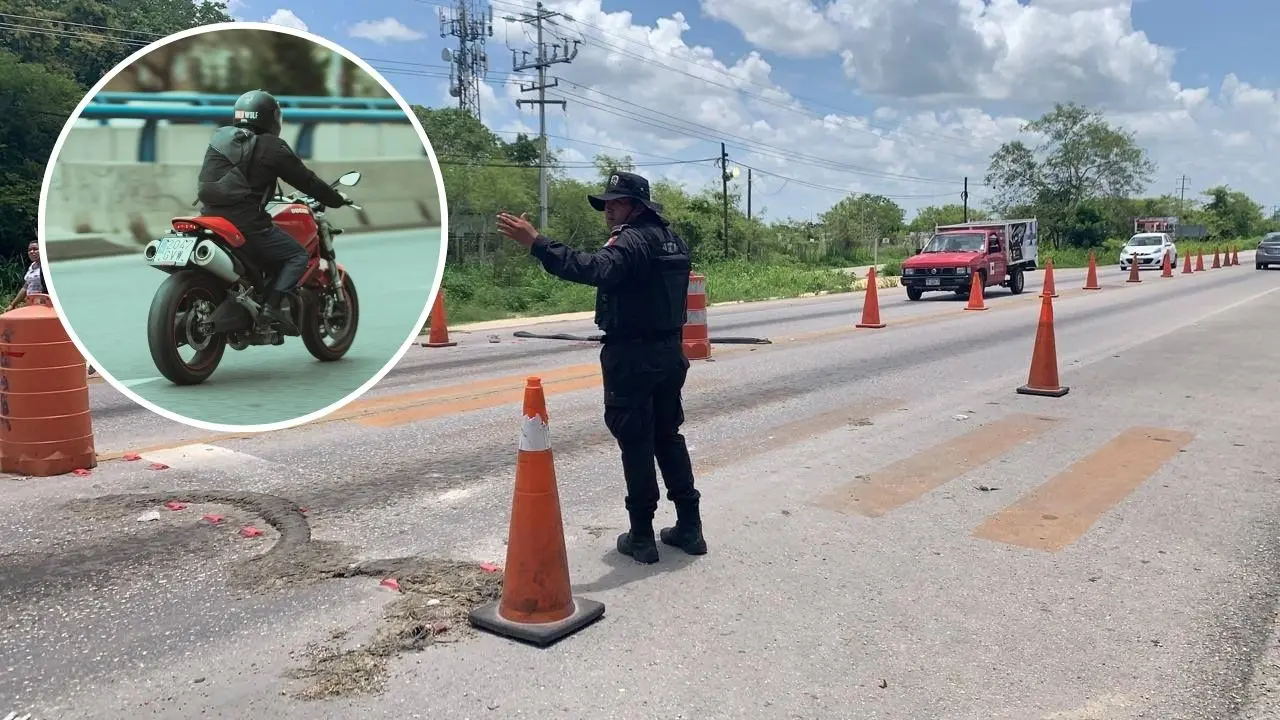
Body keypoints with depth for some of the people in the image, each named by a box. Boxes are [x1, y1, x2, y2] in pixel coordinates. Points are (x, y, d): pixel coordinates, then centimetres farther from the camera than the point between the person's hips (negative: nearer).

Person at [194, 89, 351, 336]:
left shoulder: (219, 139, 17)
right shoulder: (271, 147, -3)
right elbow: (305, 180, 1)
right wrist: (336, 199, 16)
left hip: (210, 219, 7)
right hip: (246, 223, -7)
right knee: (297, 255, 3)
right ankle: (271, 306, -14)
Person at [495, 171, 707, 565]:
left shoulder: (632, 240, -16)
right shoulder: (672, 239, 13)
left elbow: (595, 270, -35)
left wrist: (536, 242, -39)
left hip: (632, 355, -9)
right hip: (669, 352, 9)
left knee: (636, 442, -1)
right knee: (668, 436, 16)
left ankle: (641, 535, 7)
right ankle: (689, 526, 20)